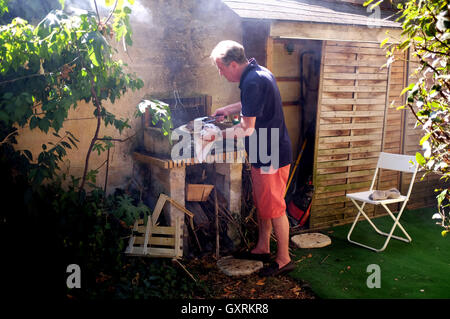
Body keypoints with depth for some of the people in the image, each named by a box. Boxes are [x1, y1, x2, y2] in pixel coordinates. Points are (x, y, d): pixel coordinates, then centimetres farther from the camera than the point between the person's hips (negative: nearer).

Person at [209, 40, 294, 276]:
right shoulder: (259, 73, 9)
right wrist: (229, 109, 20)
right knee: (262, 203, 19)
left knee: (274, 207, 0)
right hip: (264, 154, 10)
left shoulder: (252, 82, -23)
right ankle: (262, 248, 33)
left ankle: (284, 259, 13)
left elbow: (247, 128, -23)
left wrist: (217, 135, -12)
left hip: (271, 155, -10)